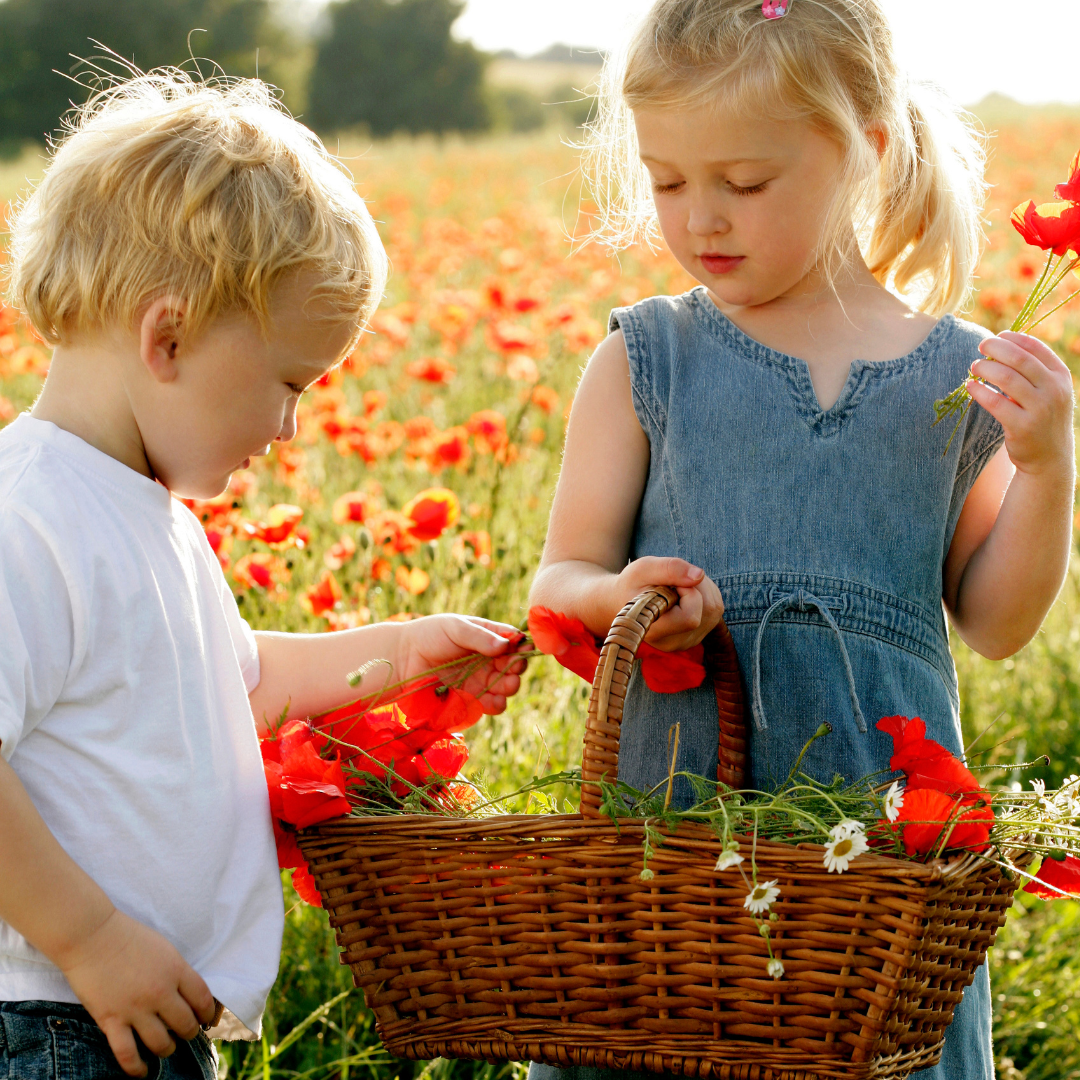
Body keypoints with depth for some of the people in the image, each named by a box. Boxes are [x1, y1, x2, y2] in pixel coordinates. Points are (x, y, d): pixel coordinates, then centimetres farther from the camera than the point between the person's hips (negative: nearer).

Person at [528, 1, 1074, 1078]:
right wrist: (615, 600, -21)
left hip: (887, 815, 1)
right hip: (671, 809, 0)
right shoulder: (645, 361, 1)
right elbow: (558, 581, 1)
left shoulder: (963, 375, 4)